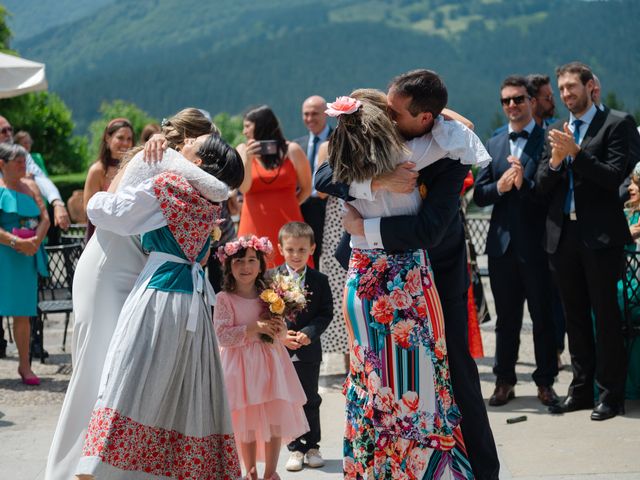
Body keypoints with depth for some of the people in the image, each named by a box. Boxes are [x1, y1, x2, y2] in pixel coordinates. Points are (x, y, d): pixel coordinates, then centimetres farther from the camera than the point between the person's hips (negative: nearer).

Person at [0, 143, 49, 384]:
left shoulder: (30, 186, 12)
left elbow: (45, 218, 7)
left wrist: (35, 241, -10)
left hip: (26, 256, 5)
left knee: (23, 312, 7)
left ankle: (24, 365, 12)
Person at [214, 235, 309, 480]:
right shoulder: (225, 298, -5)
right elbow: (222, 336, -13)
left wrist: (279, 330, -10)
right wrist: (254, 328, -19)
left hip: (269, 361, 3)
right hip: (241, 364, -3)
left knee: (275, 420, 1)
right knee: (247, 422, 3)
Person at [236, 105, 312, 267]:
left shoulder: (291, 150, 5)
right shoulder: (243, 151, 9)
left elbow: (306, 188, 13)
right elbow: (243, 188, -4)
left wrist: (287, 206, 6)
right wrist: (248, 160, -14)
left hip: (287, 225, -1)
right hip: (255, 228, 1)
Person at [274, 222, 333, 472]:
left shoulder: (319, 280, -1)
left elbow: (326, 313, -3)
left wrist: (309, 333, -18)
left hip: (309, 350, 0)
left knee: (310, 401, 10)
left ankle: (312, 446, 21)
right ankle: (295, 449, 16)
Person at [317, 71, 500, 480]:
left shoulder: (450, 155, -24)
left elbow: (427, 231, -33)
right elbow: (323, 178, -18)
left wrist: (362, 226, -28)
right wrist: (376, 181, -34)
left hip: (439, 269, -4)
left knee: (456, 368, -1)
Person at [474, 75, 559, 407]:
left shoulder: (548, 140, -3)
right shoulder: (494, 144, 13)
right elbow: (479, 194, 8)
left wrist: (524, 183, -23)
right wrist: (499, 186, -10)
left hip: (536, 244, -4)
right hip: (502, 243, 4)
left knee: (543, 316, 5)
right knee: (506, 318, 12)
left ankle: (545, 382, 14)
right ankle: (504, 381, 20)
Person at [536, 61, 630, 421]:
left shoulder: (614, 126, -2)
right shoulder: (557, 131, 14)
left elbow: (615, 176, -13)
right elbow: (542, 186, 8)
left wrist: (576, 152, -20)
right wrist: (555, 160, -12)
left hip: (600, 235, -5)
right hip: (563, 235, 6)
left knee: (606, 314, -2)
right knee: (575, 316, 12)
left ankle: (611, 394, 4)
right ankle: (581, 388, 20)